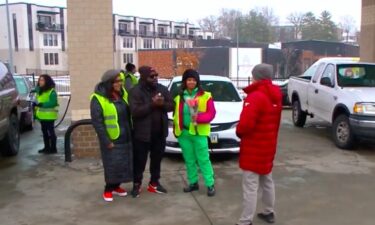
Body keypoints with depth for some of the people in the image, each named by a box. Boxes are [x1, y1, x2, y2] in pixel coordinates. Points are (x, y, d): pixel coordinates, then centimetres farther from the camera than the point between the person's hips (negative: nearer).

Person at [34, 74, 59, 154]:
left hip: (49, 115, -8)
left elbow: (53, 103, -21)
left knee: (50, 131, -3)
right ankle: (47, 147, 22)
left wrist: (41, 104, -25)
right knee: (44, 131, 13)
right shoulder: (39, 90, 15)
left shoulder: (51, 91, -12)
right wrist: (35, 105, 2)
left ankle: (53, 148, 2)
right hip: (42, 115, 8)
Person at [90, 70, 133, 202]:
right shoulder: (98, 98, -14)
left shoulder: (123, 94, 7)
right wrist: (106, 141, -17)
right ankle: (108, 189, 17)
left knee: (124, 164, 11)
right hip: (112, 140, -6)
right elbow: (97, 122, -16)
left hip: (126, 138, 7)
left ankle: (116, 186, 28)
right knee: (112, 165, -1)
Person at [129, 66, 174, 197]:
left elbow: (171, 106, 3)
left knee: (157, 159, 16)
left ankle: (154, 183, 30)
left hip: (159, 132, 5)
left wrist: (163, 104, -18)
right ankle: (137, 184, 23)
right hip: (142, 133, -5)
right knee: (140, 160, 7)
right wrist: (152, 104, -26)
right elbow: (135, 111, -22)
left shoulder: (162, 89, 5)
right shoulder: (136, 91, -12)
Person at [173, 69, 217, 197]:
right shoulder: (179, 97, 10)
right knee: (189, 160, 13)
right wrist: (176, 129, 1)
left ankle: (210, 184, 5)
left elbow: (211, 113, -8)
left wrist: (199, 118, -24)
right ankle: (193, 183, 25)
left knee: (203, 160, -3)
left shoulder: (205, 96, -2)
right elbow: (176, 115, 13)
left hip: (199, 132, -4)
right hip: (183, 133, 4)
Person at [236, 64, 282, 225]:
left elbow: (246, 124, -30)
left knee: (250, 186, -5)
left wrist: (239, 132, -11)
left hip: (254, 149, -9)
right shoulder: (275, 97, 8)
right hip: (268, 146, 9)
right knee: (267, 181, 23)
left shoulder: (255, 97, -23)